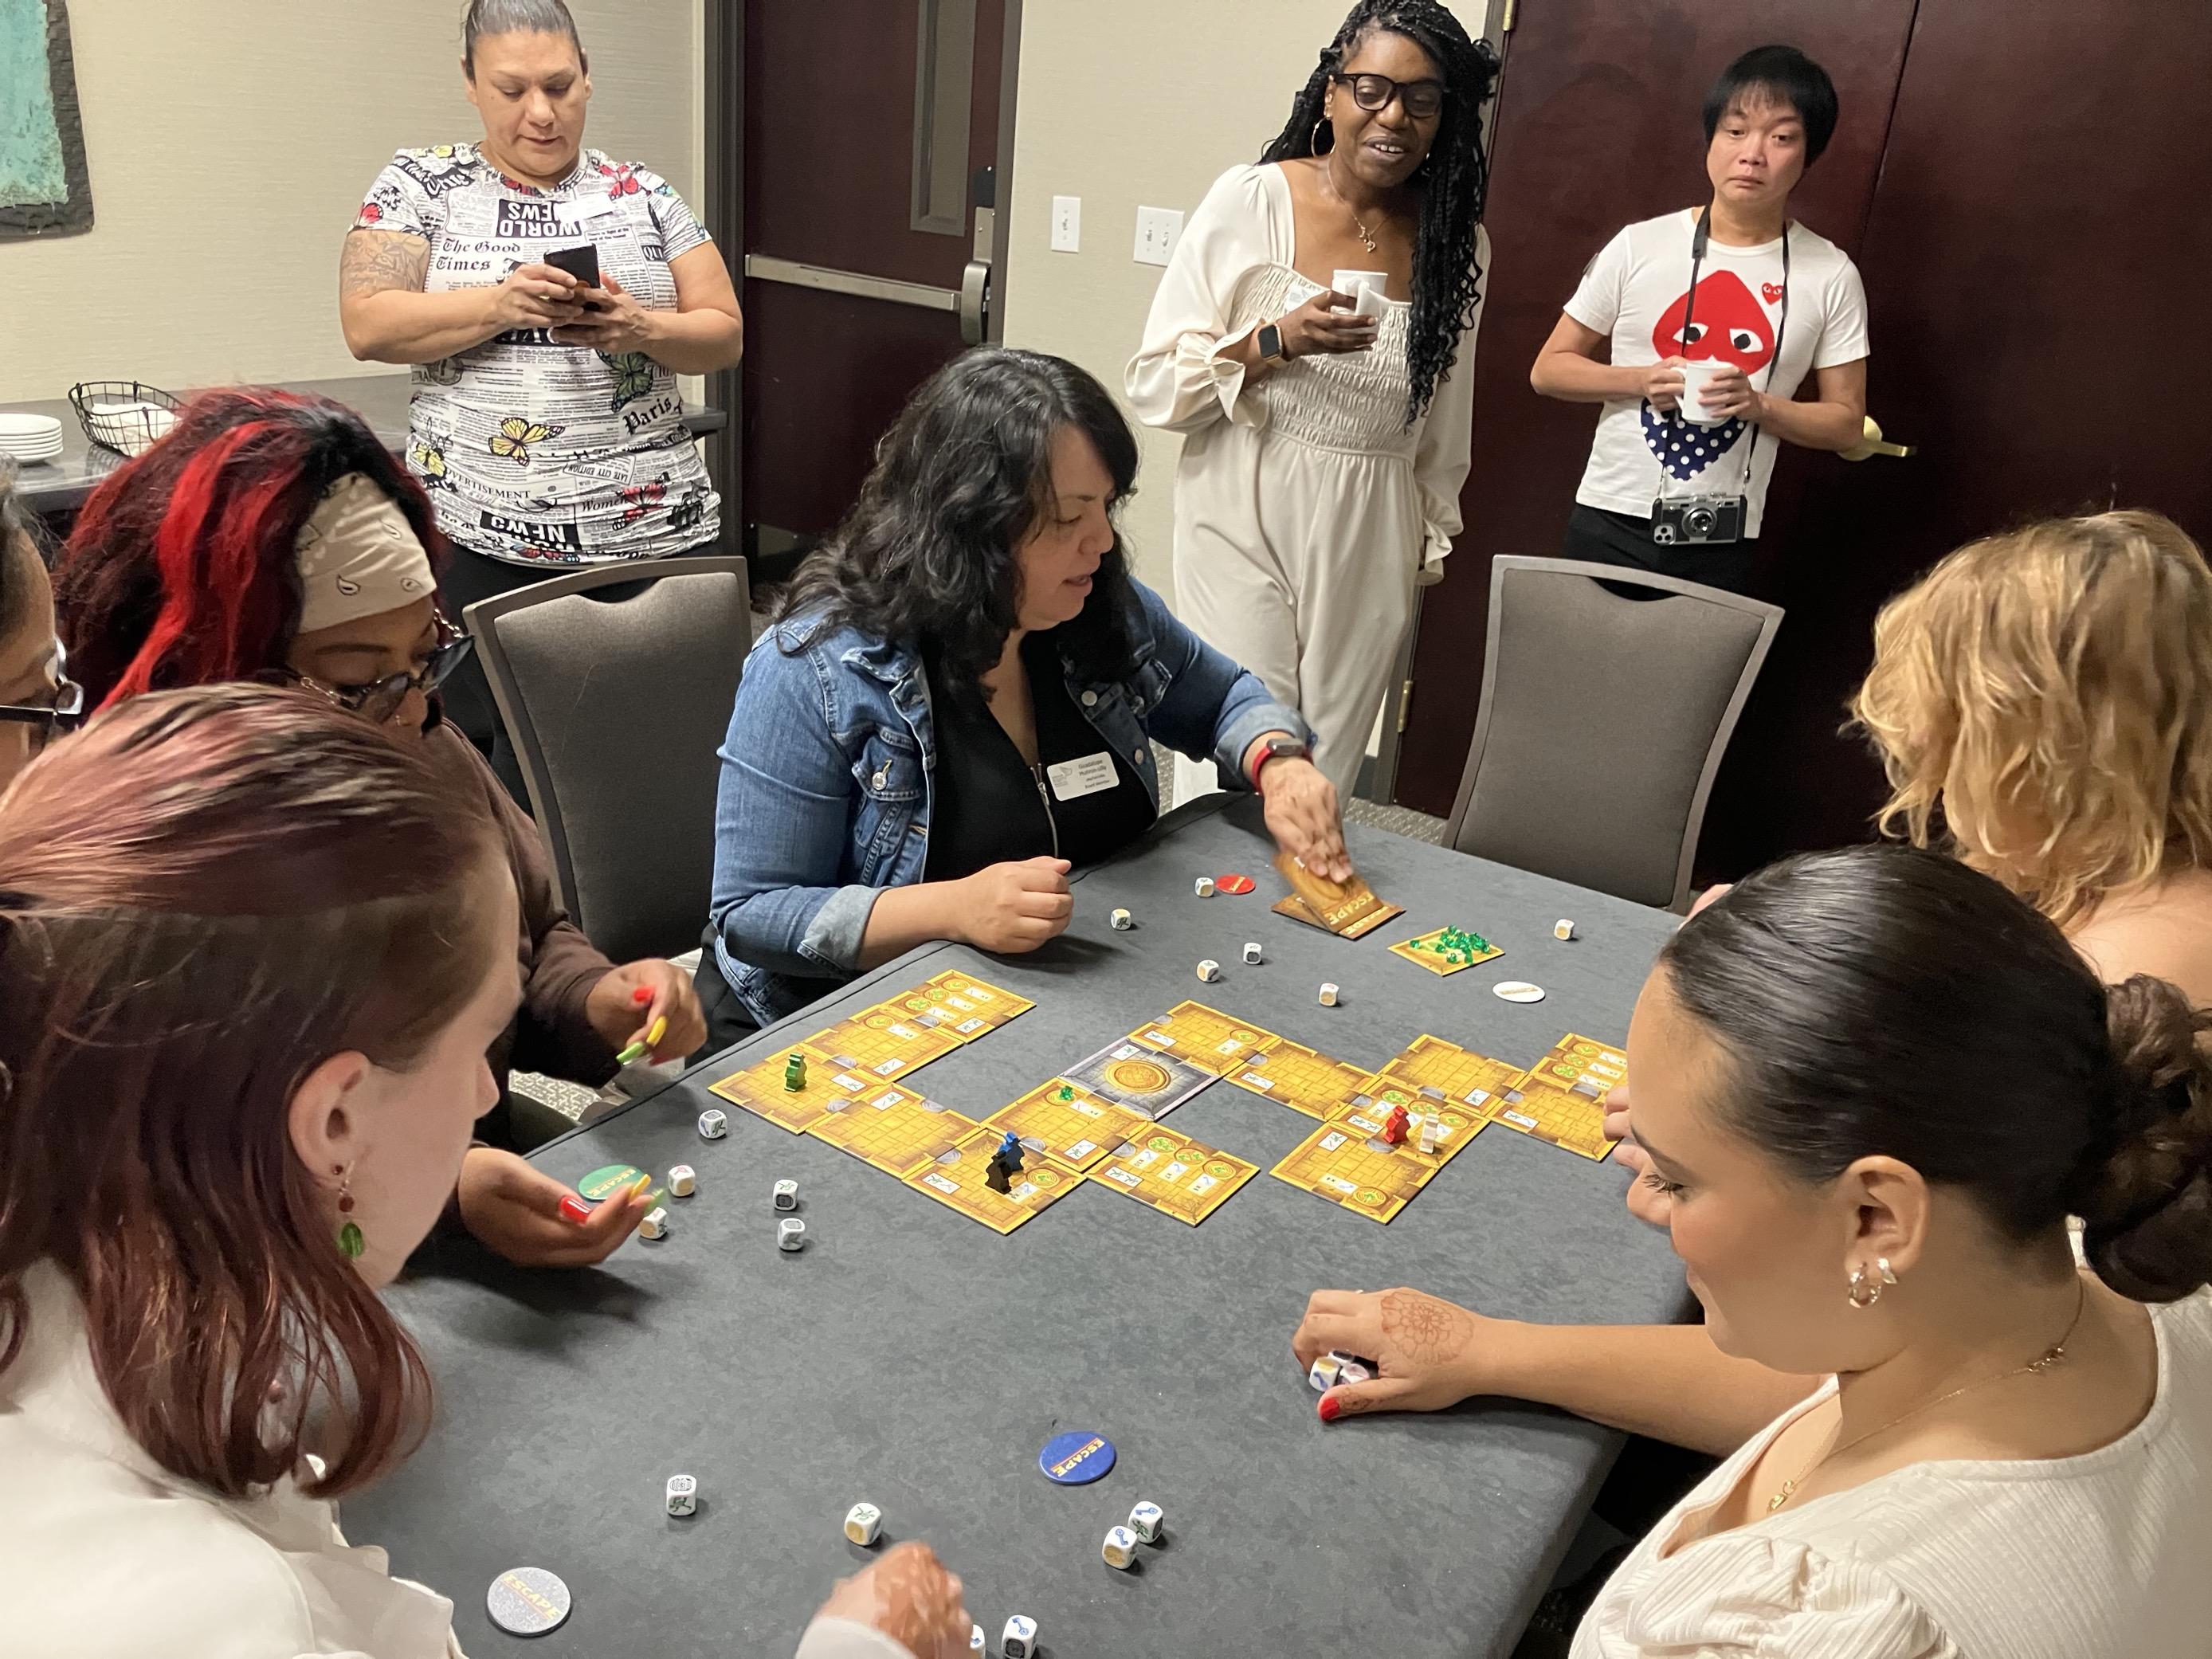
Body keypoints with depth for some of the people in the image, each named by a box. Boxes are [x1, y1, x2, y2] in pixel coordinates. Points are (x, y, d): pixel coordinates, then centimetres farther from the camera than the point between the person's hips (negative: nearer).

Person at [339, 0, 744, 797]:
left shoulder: (642, 194, 9)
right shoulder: (422, 184, 6)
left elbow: (724, 336, 7)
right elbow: (368, 324, -4)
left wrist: (640, 327, -13)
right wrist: (503, 302, -18)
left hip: (650, 531, 1)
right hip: (480, 538, -1)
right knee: (498, 763, 0)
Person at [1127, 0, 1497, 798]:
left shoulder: (1458, 243, 4)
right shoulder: (1250, 202, -5)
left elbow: (1444, 428, 15)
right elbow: (1152, 386, -6)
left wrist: (1432, 537, 19)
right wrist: (1277, 343, -18)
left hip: (1370, 548, 3)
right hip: (1247, 526, -3)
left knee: (1325, 785, 8)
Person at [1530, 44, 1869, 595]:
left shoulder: (1831, 276, 0)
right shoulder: (1639, 247, -2)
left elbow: (1846, 422, 4)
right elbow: (1548, 370, 3)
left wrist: (1759, 405, -14)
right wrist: (1640, 380, -14)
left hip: (1721, 547, 0)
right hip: (1609, 526, 0)